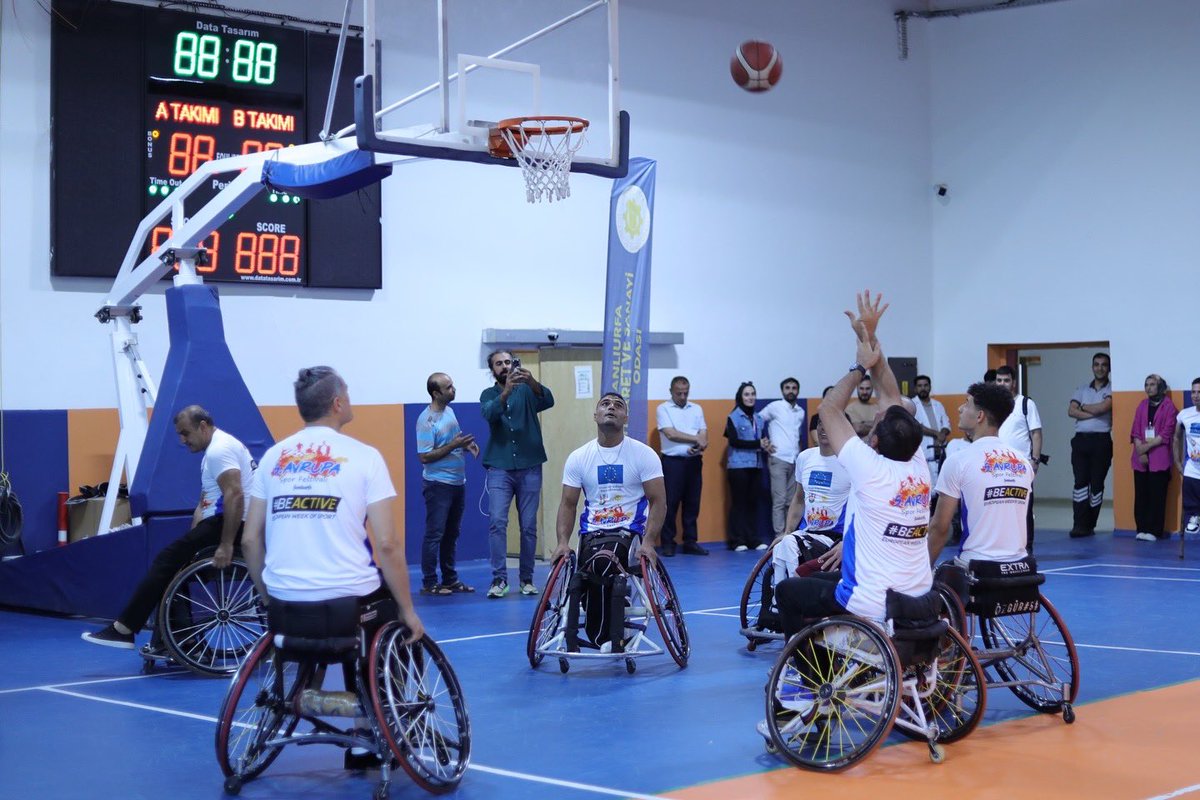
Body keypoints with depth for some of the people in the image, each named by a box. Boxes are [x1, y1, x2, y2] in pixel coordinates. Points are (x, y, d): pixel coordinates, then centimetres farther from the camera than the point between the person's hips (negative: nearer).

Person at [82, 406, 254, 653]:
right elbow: (204, 504, 23)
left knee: (168, 560, -10)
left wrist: (226, 545, -28)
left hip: (231, 524, -10)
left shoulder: (219, 450, -14)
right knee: (175, 567, 10)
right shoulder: (215, 449, 22)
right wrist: (192, 539, 15)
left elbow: (235, 496, -27)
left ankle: (123, 630, -7)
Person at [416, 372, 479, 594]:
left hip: (457, 482, 8)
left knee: (451, 534, 14)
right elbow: (425, 457, -19)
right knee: (434, 534, -4)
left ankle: (450, 580, 21)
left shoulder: (449, 411, 9)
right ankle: (429, 583, 1)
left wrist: (466, 445, 1)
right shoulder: (427, 420, -17)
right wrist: (453, 445, -22)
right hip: (438, 484, -8)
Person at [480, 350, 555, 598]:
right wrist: (506, 391, -31)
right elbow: (489, 413, -14)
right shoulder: (489, 394, 8)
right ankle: (499, 578, -9)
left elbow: (548, 401, -15)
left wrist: (530, 381, -34)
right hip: (499, 468, 0)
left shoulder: (527, 390, 5)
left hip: (529, 468, 0)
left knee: (529, 525, 3)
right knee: (497, 522, -11)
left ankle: (526, 578, 12)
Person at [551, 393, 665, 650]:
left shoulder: (644, 454, 0)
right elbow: (568, 504, 10)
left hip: (629, 531, -3)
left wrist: (648, 542, -18)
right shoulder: (578, 458, 9)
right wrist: (563, 541, -7)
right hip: (592, 532, 3)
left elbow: (658, 502, -3)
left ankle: (603, 637, -18)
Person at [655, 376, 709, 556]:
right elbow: (671, 434, -12)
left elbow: (703, 436, 6)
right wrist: (696, 439, -11)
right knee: (670, 503, -3)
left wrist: (697, 447, -16)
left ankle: (690, 542, 13)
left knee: (692, 503, 6)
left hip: (694, 461, 4)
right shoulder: (663, 409, 1)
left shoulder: (696, 409, 14)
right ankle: (668, 543, 3)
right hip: (673, 461, -4)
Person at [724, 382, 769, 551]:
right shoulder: (734, 417, -2)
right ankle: (737, 541, 2)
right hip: (738, 465, -5)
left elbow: (764, 439, 14)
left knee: (753, 502, 5)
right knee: (738, 502, -2)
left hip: (756, 465, 5)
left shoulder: (758, 418, 13)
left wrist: (766, 445, -10)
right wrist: (758, 444, -17)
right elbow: (734, 441, -11)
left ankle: (753, 539, 10)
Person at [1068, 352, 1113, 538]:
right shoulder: (1082, 390, 16)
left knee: (1097, 483, 0)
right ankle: (1080, 524, -7)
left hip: (1101, 440, -3)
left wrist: (1083, 407, 1)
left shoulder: (1111, 390, 3)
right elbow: (1071, 411, 2)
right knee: (1081, 481, -5)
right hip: (1081, 439, 3)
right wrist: (1094, 413, -9)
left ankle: (1089, 525, 6)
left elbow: (1103, 407, -14)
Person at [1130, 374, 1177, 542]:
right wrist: (1140, 451, -5)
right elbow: (1135, 430, 9)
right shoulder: (1142, 405, 15)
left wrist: (1148, 445, -12)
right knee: (1141, 495, 2)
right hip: (1140, 459, 4)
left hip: (1159, 458, -4)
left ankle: (1153, 531, -4)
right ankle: (1142, 529, 6)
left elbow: (1167, 433, -5)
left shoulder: (1168, 406, 2)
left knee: (1157, 496, -5)